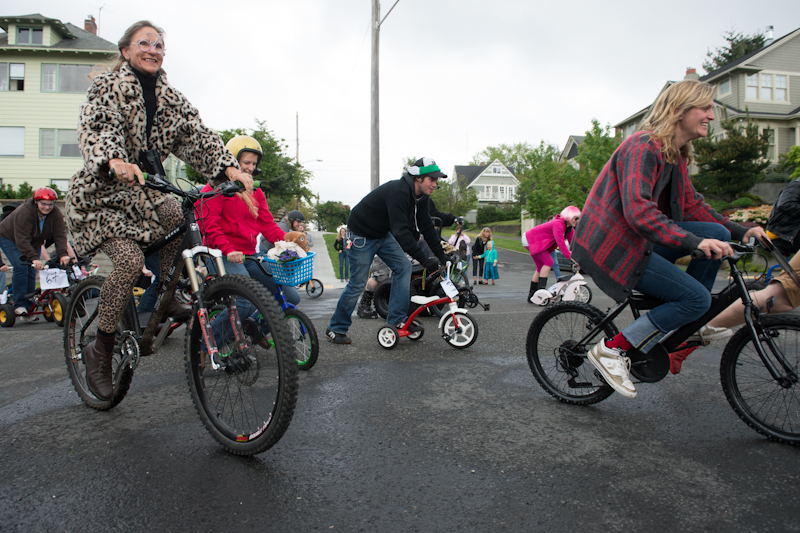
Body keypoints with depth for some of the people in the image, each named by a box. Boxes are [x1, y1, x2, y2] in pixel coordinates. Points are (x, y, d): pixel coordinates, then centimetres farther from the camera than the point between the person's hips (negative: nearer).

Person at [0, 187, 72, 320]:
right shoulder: (24, 213, -35)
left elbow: (60, 235, -25)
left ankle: (28, 308, 6)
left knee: (31, 273, -2)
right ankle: (19, 305, -15)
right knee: (21, 267, -22)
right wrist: (34, 258, -49)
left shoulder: (56, 213, -19)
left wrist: (63, 254, -39)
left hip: (33, 242, 5)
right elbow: (22, 241, -39)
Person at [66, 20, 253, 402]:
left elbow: (197, 134, -7)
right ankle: (99, 352, -7)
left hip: (143, 192, 5)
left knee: (181, 218, -26)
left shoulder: (170, 98, 7)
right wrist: (115, 162, -49)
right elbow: (96, 128, -26)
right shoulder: (107, 86, -7)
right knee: (129, 260, -25)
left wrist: (230, 168, -26)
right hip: (100, 193, -5)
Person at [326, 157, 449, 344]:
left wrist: (442, 255, -3)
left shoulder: (420, 196, -4)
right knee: (357, 283, -4)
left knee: (403, 266, -5)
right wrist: (424, 260, -41)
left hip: (383, 234, 9)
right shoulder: (398, 193, -33)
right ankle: (335, 329, 10)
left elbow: (427, 227, 2)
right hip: (361, 235, -9)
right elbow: (401, 232, -40)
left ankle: (398, 318, 2)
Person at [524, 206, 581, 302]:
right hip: (532, 241, -10)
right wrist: (570, 256, -38)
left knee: (541, 267, 10)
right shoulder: (558, 224, -28)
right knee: (548, 262, -19)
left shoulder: (570, 229, 2)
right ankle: (541, 290, -17)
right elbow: (561, 243, -35)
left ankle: (531, 294, 18)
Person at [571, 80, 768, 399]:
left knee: (717, 234, 0)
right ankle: (611, 350, -7)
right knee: (697, 298, -13)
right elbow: (637, 209, -30)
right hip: (613, 246, -9)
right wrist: (694, 242, -36)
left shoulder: (676, 154, 15)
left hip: (637, 239, 9)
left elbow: (691, 204, 17)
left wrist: (739, 232, 6)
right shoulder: (644, 146, -17)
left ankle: (689, 324, 12)